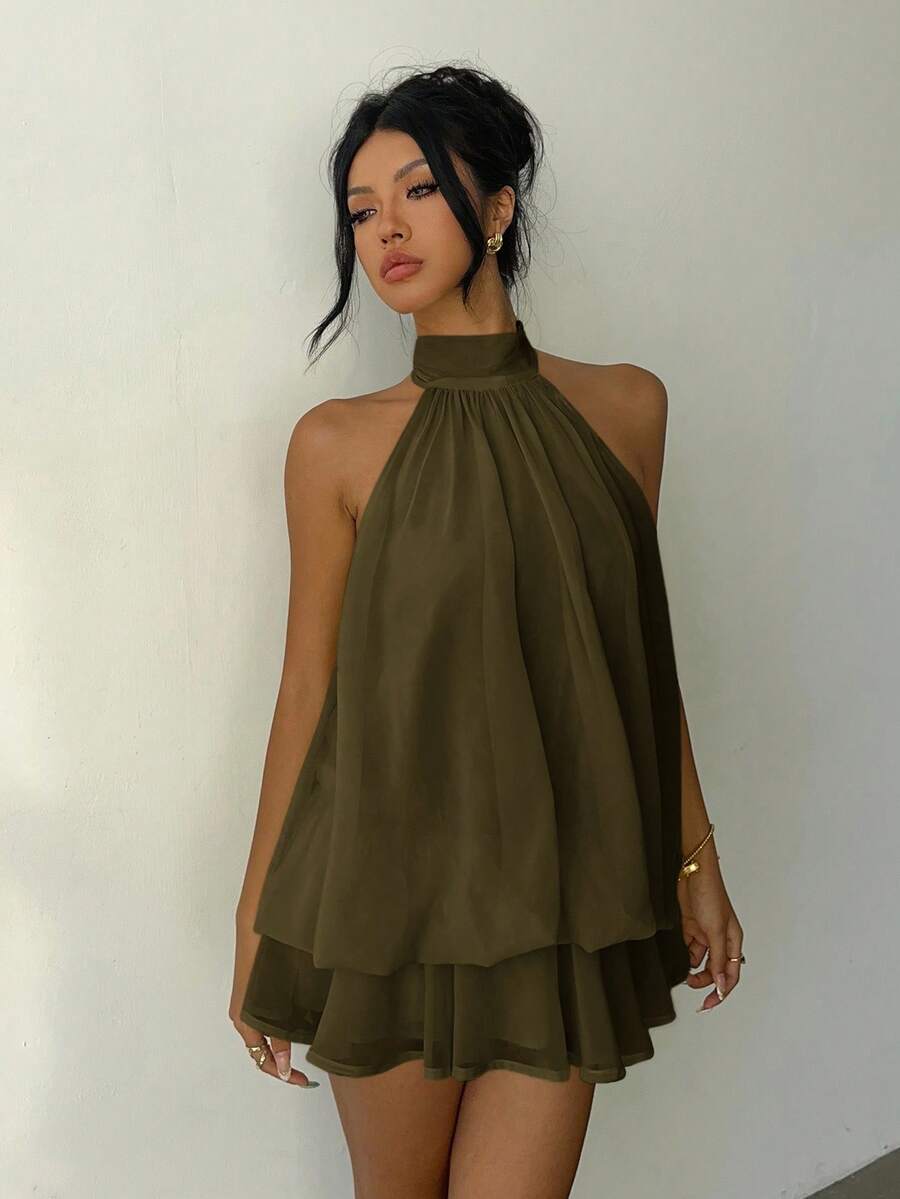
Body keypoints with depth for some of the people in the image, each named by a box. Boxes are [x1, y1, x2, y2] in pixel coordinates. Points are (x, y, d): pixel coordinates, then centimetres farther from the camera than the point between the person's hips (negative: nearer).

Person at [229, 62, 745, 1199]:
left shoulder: (623, 409, 2)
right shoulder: (337, 443, -5)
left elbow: (640, 654, 9)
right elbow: (308, 688, 0)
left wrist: (695, 861, 13)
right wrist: (256, 922, 3)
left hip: (565, 891, 1)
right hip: (393, 884, -1)